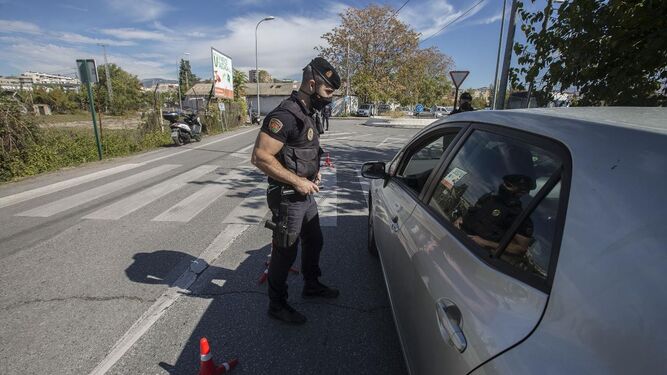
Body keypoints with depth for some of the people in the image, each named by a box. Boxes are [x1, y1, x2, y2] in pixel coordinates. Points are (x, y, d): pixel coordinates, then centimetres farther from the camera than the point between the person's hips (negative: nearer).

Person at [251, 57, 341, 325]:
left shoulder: (308, 113, 8)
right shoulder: (285, 115, -22)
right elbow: (260, 157, -27)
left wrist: (313, 172, 6)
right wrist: (298, 181, -23)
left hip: (307, 195, 9)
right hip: (288, 199, -9)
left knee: (314, 242, 22)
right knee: (285, 253, 6)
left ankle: (312, 285, 45)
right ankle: (277, 305, 27)